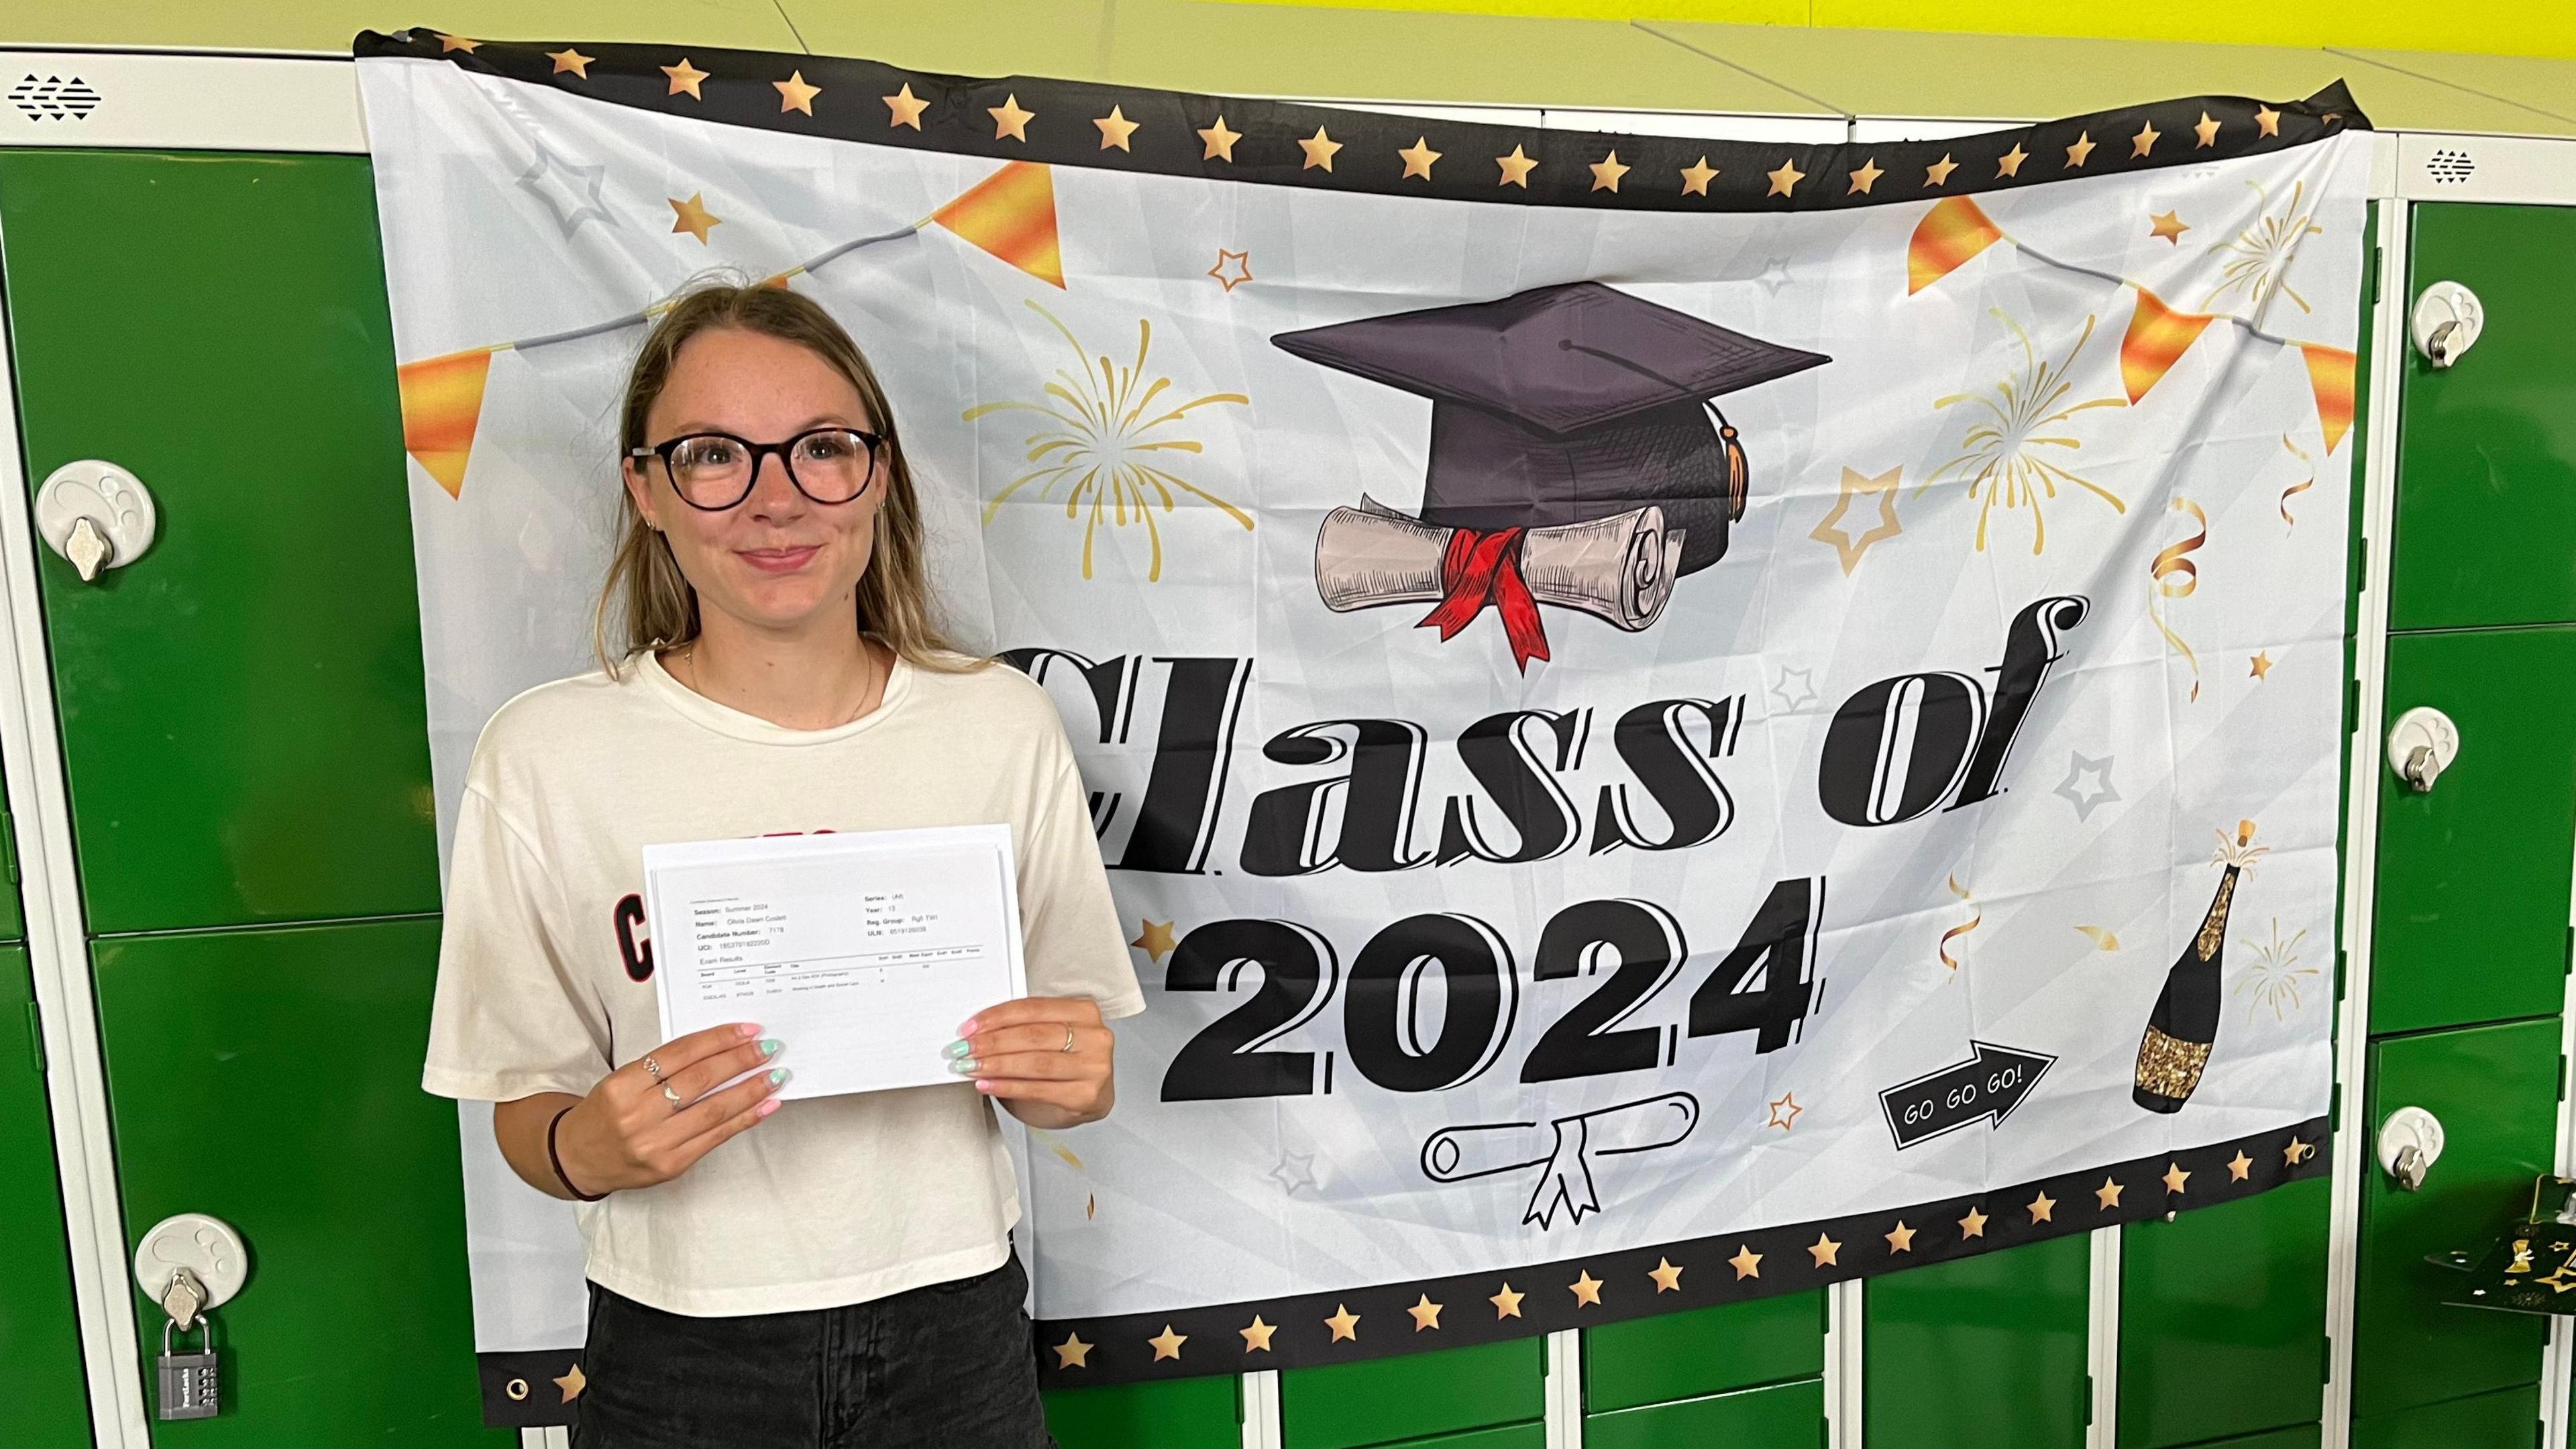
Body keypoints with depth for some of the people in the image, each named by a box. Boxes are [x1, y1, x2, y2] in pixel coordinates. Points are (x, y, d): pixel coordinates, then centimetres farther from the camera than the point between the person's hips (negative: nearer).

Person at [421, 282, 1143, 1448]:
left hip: (956, 1328, 1)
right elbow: (526, 1115, -3)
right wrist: (587, 1152, -23)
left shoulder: (1003, 725, -7)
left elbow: (1065, 1081, 2)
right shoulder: (546, 755, -12)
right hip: (680, 1352, -1)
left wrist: (1070, 1082, -19)